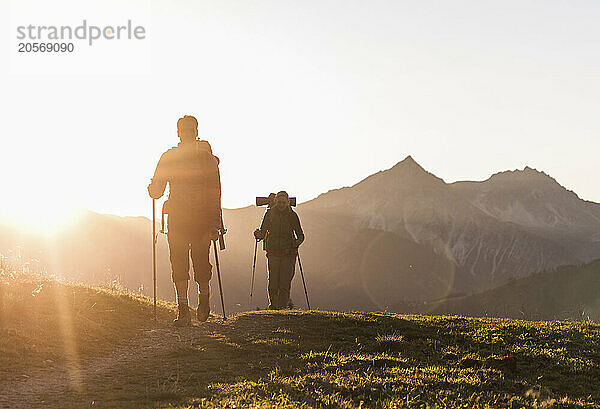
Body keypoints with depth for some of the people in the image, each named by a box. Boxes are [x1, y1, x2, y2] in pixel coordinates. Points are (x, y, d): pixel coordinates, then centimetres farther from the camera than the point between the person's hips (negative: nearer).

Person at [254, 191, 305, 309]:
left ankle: (283, 307, 0)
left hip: (289, 253, 0)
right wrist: (259, 235, -15)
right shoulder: (270, 214, 6)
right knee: (273, 283, -5)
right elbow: (263, 232, 8)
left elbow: (300, 235, 8)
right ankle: (272, 305, 10)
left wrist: (298, 241, -13)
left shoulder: (292, 215, 4)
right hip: (273, 252, 0)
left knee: (285, 283, -6)